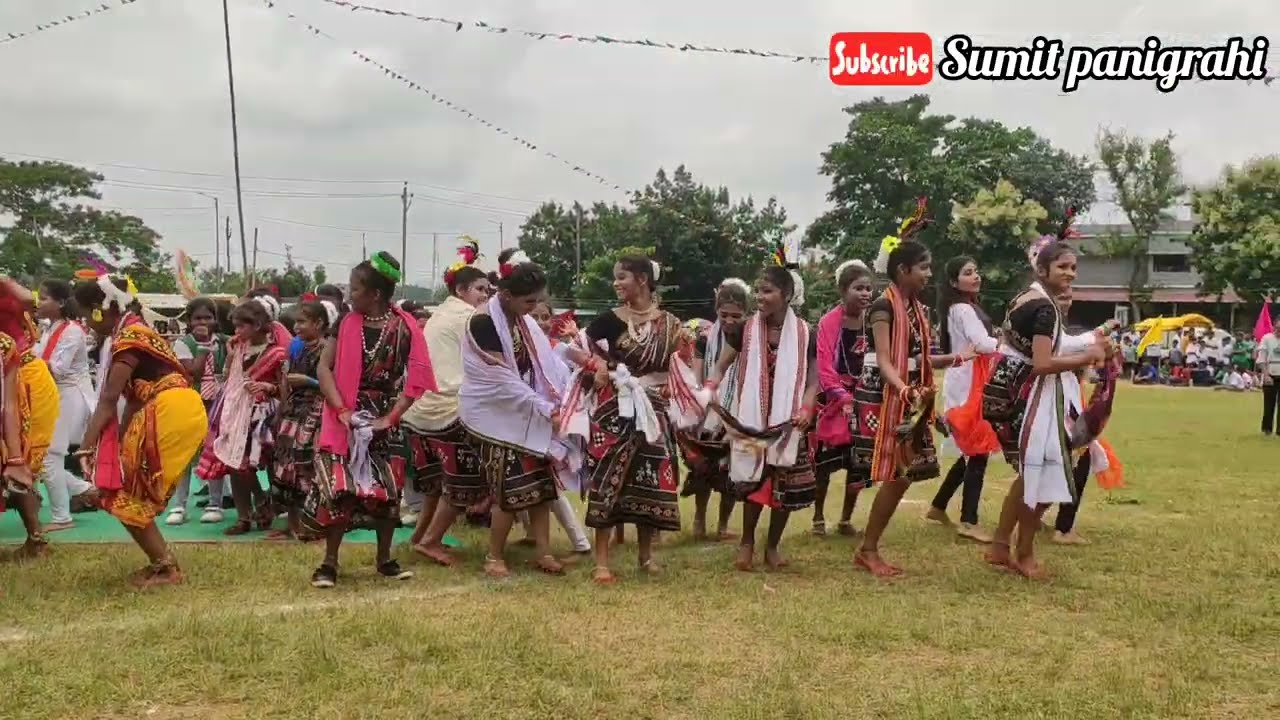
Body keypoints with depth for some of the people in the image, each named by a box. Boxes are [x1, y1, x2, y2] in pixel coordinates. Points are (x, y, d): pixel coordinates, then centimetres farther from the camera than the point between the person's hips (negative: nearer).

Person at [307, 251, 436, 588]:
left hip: (386, 417, 0)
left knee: (387, 488, 5)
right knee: (338, 487, -4)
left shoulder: (405, 328, -7)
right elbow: (324, 367, -4)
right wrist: (341, 409, -16)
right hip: (346, 417, 0)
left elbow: (416, 379, -8)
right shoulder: (346, 323, -2)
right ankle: (329, 562, 5)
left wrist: (390, 417, -14)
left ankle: (384, 559, 21)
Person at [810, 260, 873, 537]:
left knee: (859, 465, 7)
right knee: (824, 464, 4)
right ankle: (818, 518, 19)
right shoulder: (829, 323, -11)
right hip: (834, 400, -3)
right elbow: (825, 368, -14)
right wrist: (844, 399, -21)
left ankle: (846, 520, 21)